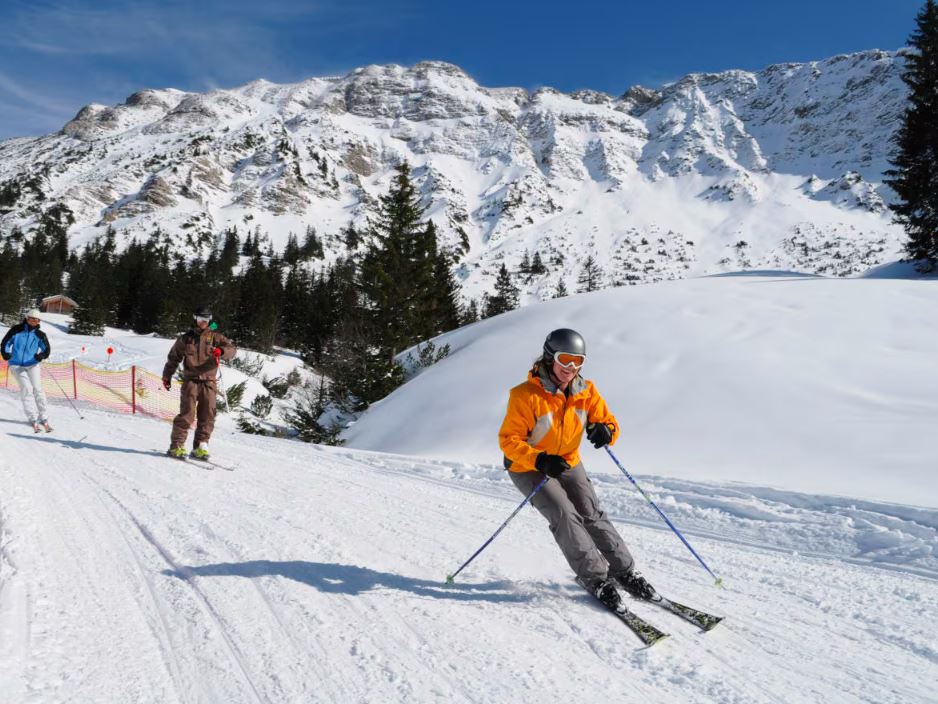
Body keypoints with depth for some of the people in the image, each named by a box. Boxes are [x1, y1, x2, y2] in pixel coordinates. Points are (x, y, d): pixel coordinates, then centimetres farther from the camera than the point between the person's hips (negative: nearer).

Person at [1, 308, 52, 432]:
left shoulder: (39, 335, -1)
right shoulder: (16, 330, -2)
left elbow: (47, 349, -6)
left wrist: (42, 355, -29)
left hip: (32, 365, 1)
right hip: (16, 365, -1)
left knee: (37, 388, -10)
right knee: (27, 388, -14)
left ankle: (44, 418, -2)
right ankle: (33, 419, -12)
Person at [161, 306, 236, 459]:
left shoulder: (214, 336, 8)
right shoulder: (186, 338, 12)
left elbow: (231, 349, -5)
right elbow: (173, 357, 21)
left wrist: (221, 351, -26)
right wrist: (167, 376, 17)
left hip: (209, 382, 1)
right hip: (190, 380, -1)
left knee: (207, 416, -1)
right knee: (187, 414, -9)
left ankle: (200, 447, 7)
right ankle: (177, 445, -2)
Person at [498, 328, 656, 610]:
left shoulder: (586, 391, -8)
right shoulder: (526, 395, -24)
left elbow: (608, 421, 0)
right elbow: (508, 439, -22)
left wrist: (605, 430, -26)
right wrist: (541, 460, -36)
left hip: (568, 464, 4)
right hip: (529, 468, -4)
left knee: (592, 514, -7)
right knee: (565, 515, -20)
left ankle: (625, 571, 4)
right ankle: (596, 578, -11)